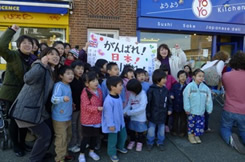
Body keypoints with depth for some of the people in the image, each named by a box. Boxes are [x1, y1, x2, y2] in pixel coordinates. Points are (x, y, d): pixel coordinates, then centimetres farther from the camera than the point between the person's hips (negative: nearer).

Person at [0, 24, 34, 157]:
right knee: (14, 120, 7)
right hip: (11, 93, -5)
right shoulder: (13, 56, -11)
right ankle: (16, 146, 26)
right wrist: (11, 30, -24)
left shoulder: (33, 58, 6)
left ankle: (22, 143, 35)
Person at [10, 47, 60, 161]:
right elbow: (28, 79, -40)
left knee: (49, 132, 18)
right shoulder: (40, 67, -18)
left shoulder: (51, 71, 10)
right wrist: (42, 64, -38)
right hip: (28, 109, -9)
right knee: (45, 134, -3)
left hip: (38, 108, 9)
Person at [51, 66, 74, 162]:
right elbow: (53, 99, -35)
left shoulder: (68, 86, 7)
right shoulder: (59, 85, -21)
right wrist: (63, 98, -51)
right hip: (59, 118, -9)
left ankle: (64, 153, 36)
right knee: (61, 138, 0)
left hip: (68, 116, 9)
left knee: (67, 136, 19)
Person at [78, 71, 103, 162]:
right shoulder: (85, 93, -18)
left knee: (95, 136, 18)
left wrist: (102, 110, 11)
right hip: (88, 120, -6)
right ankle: (81, 154, 24)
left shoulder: (99, 91, 3)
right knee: (86, 137, 6)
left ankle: (92, 151, 39)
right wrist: (97, 108, -30)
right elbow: (86, 107, -23)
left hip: (97, 119, 6)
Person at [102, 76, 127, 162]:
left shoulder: (118, 96, -1)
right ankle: (112, 153, 32)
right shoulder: (109, 100, -31)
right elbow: (108, 114, -26)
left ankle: (120, 147, 51)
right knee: (113, 139, 9)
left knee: (123, 136, 25)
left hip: (120, 122, 9)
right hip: (113, 124, -9)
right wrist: (111, 125, -21)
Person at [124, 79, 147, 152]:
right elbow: (129, 104, 2)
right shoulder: (131, 94, -5)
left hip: (140, 118, -4)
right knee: (131, 130, 18)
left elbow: (142, 108, -26)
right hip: (132, 117, 5)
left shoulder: (142, 94, -22)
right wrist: (124, 112, -15)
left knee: (140, 131, 14)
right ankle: (132, 141, 42)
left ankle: (139, 142, 37)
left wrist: (129, 112, -23)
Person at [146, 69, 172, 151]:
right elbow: (148, 102, -13)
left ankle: (160, 143, 36)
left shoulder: (165, 90, -1)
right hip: (153, 115, -4)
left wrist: (169, 109, 1)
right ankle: (150, 143, 30)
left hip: (162, 114, 4)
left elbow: (169, 101, 10)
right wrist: (147, 113, -11)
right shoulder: (151, 90, -15)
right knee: (151, 130, 9)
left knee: (162, 130, 17)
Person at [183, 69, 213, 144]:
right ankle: (190, 135, 28)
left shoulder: (205, 88, -1)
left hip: (201, 111, 3)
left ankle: (197, 135, 28)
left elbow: (208, 99, 6)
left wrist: (209, 109, 8)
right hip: (192, 111, -3)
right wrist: (187, 109, -11)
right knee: (191, 124, 9)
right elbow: (186, 98, -11)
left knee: (200, 124, 8)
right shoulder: (190, 86, -12)